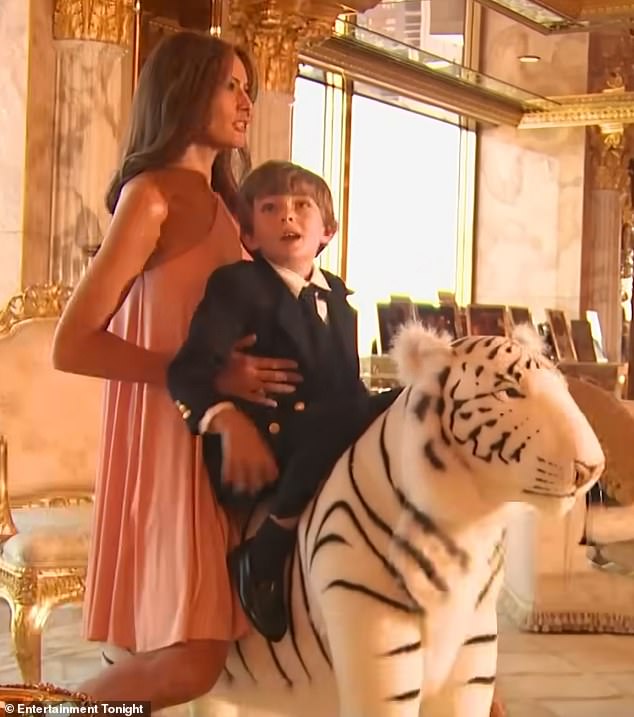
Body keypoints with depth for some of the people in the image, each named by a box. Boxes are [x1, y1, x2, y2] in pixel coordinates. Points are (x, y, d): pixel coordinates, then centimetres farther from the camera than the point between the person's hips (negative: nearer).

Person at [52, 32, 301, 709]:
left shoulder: (218, 204, 18)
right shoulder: (151, 195, -7)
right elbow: (71, 345, -14)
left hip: (214, 442, 8)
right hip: (165, 444, -8)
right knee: (188, 661, -13)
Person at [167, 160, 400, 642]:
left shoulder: (337, 294, 19)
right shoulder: (237, 285, -3)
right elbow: (191, 369, -18)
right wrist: (226, 421, -37)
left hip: (334, 456, 7)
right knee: (336, 423, -35)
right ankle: (264, 554, -18)